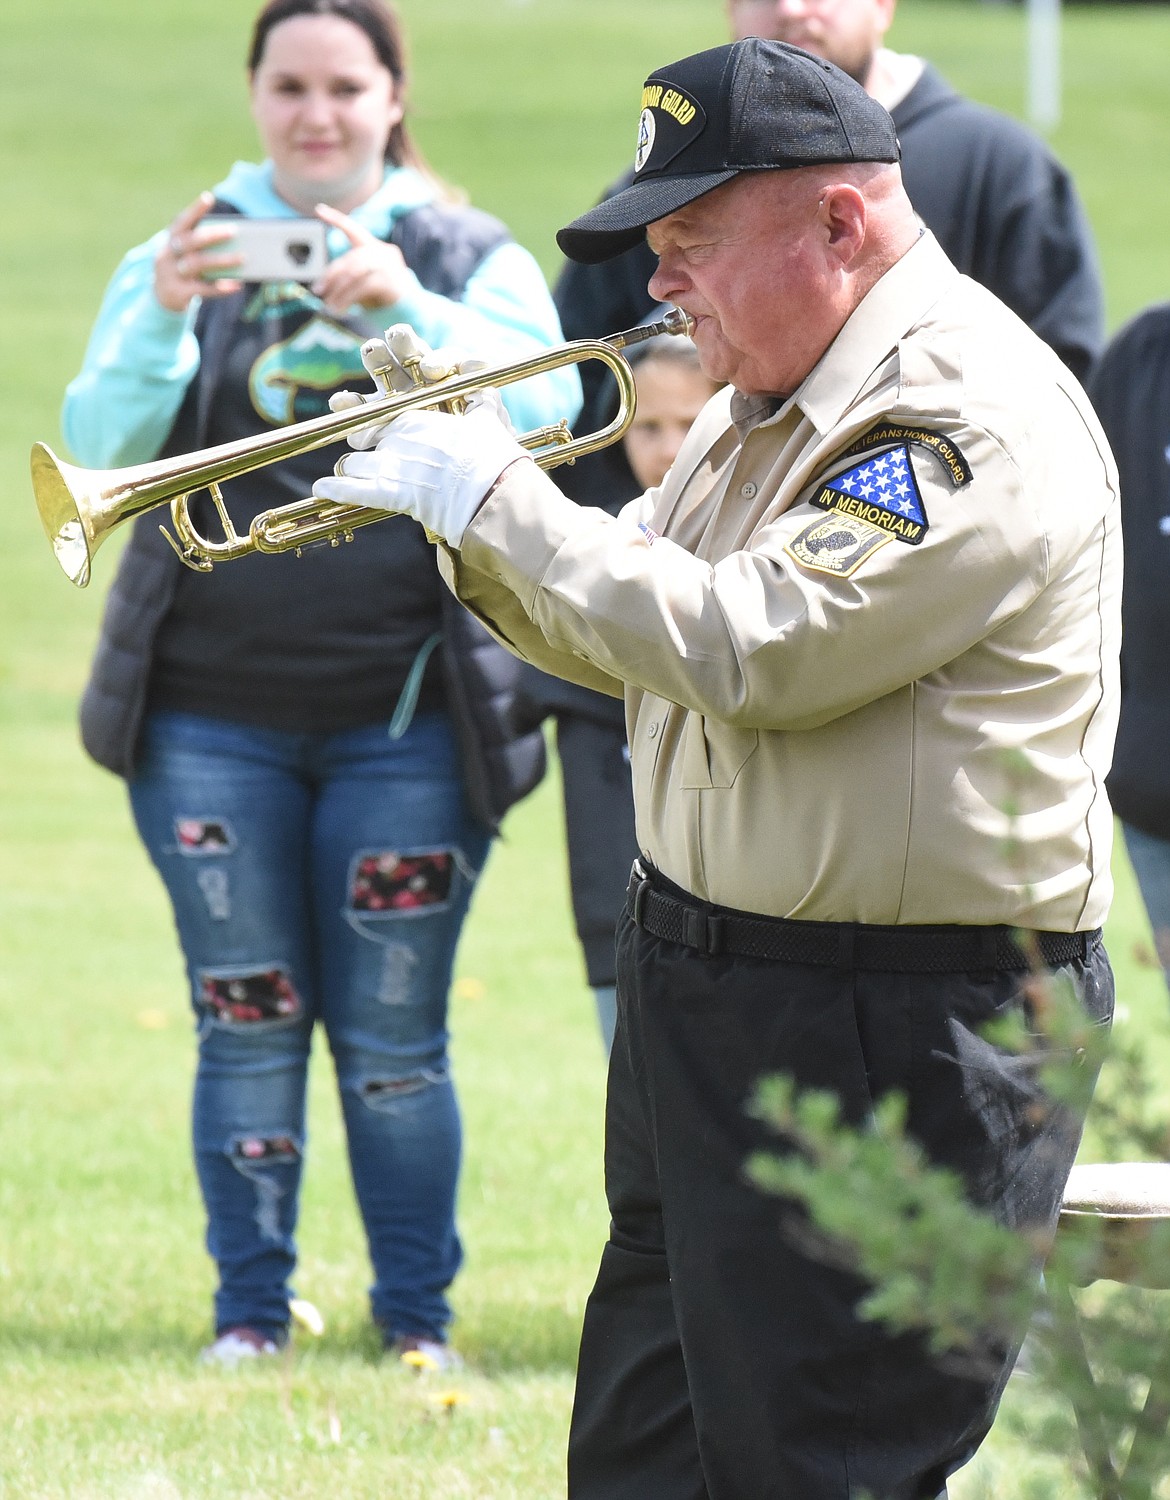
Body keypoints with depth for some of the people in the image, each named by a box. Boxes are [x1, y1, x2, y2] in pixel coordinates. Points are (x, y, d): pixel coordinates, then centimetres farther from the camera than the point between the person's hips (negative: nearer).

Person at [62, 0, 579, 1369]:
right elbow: (100, 444, -4)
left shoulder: (472, 258, 7)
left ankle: (418, 1315, 12)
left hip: (406, 716, -1)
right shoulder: (185, 255, 8)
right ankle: (249, 1310, 12)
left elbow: (542, 399, -12)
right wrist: (163, 318, -22)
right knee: (245, 1026, 3)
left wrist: (410, 311, -27)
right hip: (213, 715, 1)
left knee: (393, 1037, 1)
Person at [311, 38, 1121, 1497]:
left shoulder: (967, 419, -19)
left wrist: (496, 499, -18)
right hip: (710, 993, 10)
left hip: (887, 1045, -10)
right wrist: (467, 525, 2)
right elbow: (633, 642, 21)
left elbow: (748, 649, -27)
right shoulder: (769, 404, 14)